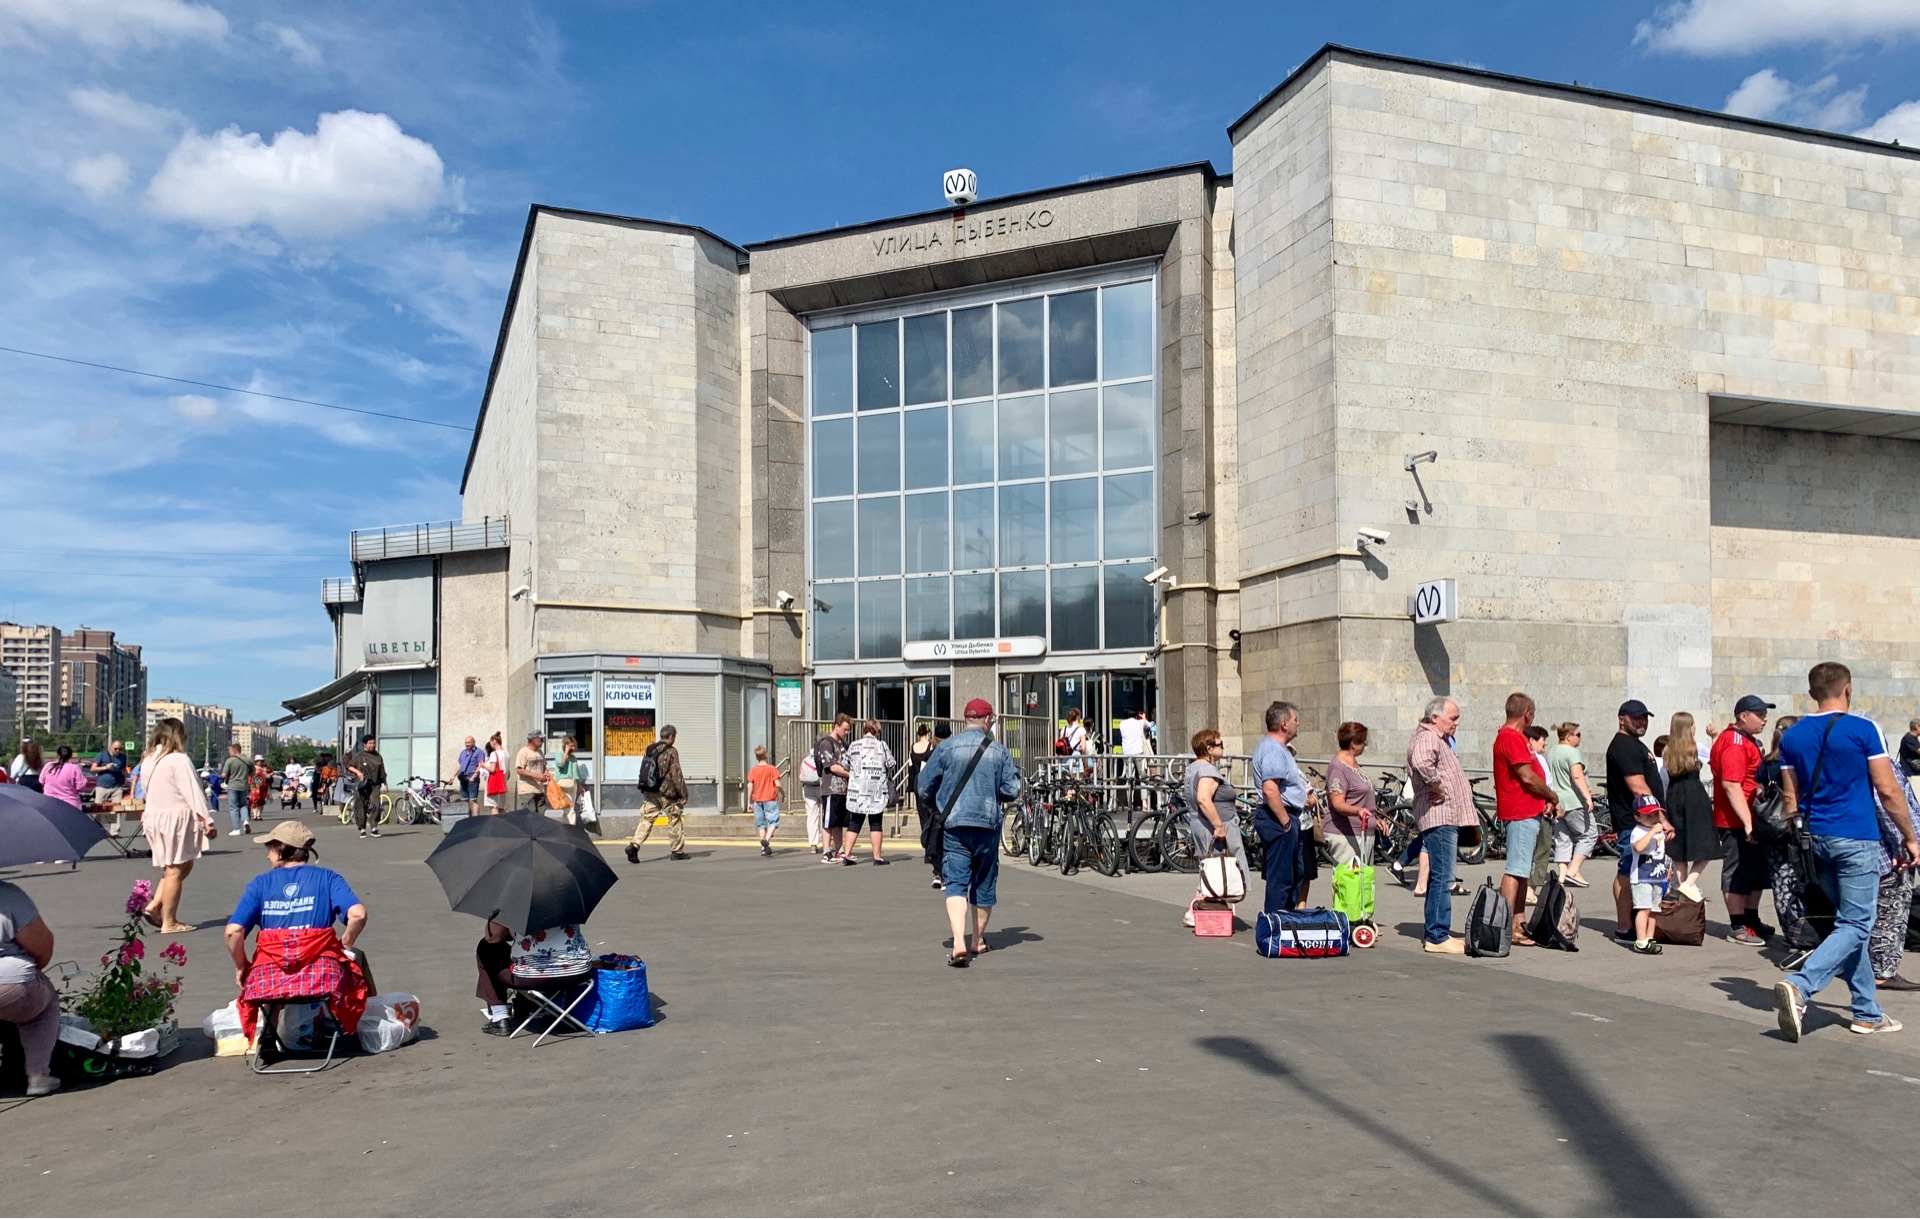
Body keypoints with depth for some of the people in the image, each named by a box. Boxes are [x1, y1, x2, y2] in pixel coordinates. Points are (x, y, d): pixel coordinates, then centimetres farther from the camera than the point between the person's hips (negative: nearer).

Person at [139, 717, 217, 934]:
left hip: (155, 817, 8)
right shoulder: (179, 760, -14)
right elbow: (193, 792, -15)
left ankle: (154, 905, 6)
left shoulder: (148, 760, 11)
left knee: (183, 865, 18)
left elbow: (147, 789, 16)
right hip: (176, 819, -8)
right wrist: (207, 820, -13)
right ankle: (169, 922, 2)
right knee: (175, 871, -2)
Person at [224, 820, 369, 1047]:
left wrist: (241, 967, 10)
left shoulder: (260, 883, 7)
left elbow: (233, 931, -5)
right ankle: (347, 1027, 21)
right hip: (323, 975, -1)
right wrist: (346, 945, 7)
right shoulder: (327, 877, 5)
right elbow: (358, 914, -11)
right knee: (356, 959, 33)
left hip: (269, 978, 1)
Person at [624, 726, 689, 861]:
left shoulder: (650, 750, 11)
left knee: (646, 819, 3)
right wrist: (683, 794, -7)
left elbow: (643, 772, 18)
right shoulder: (671, 752, -10)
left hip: (649, 791, 6)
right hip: (666, 792, -6)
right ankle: (677, 851, 13)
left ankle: (634, 845, -15)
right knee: (675, 820, 7)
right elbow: (676, 775, -12)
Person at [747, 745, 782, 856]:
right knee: (773, 821, 1)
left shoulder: (753, 770, 1)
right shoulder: (772, 768, -6)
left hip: (758, 800, 3)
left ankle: (764, 848, 9)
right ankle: (766, 839, -24)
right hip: (770, 799, -3)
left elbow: (750, 787, -2)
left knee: (761, 824, 10)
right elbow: (777, 784, -10)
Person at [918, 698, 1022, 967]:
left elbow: (925, 785, 2)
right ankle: (978, 941, 29)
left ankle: (959, 942, -21)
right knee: (984, 882, 16)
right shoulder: (999, 751, 0)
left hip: (953, 824, -1)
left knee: (956, 882, -3)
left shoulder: (947, 747, -2)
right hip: (988, 824, 1)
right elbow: (1011, 791, 0)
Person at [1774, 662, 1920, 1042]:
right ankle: (1799, 986, -22)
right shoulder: (1863, 729, -8)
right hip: (1856, 840, -6)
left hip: (1817, 839, 6)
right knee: (1855, 926, -3)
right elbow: (1889, 790, -7)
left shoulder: (1792, 736, 6)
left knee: (1851, 923, 16)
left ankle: (1867, 1013, 20)